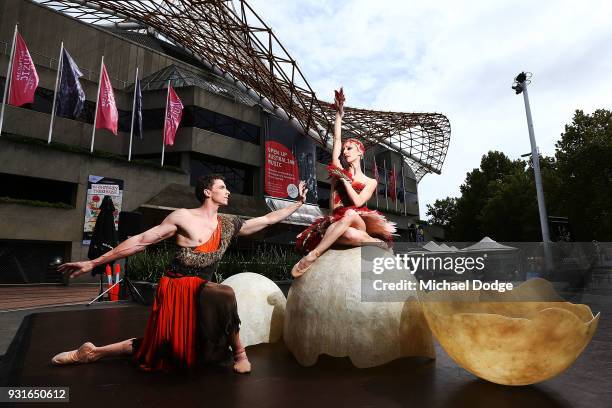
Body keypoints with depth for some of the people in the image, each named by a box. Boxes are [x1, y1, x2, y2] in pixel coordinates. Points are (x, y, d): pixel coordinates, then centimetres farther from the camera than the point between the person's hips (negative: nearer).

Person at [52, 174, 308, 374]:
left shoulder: (229, 224, 5)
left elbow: (268, 219, 10)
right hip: (175, 288, -4)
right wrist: (93, 262, -8)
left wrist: (299, 202, 11)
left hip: (200, 289, 5)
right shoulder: (183, 217, -10)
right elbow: (140, 241, -8)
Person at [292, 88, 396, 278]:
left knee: (350, 215, -42)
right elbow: (336, 140, 11)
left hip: (360, 221, 0)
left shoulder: (370, 182, 14)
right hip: (336, 222, 0)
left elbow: (358, 202, -6)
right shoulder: (339, 170, 17)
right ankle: (376, 242, -23)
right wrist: (339, 114, 9)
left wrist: (345, 180, -4)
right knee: (348, 234, -42)